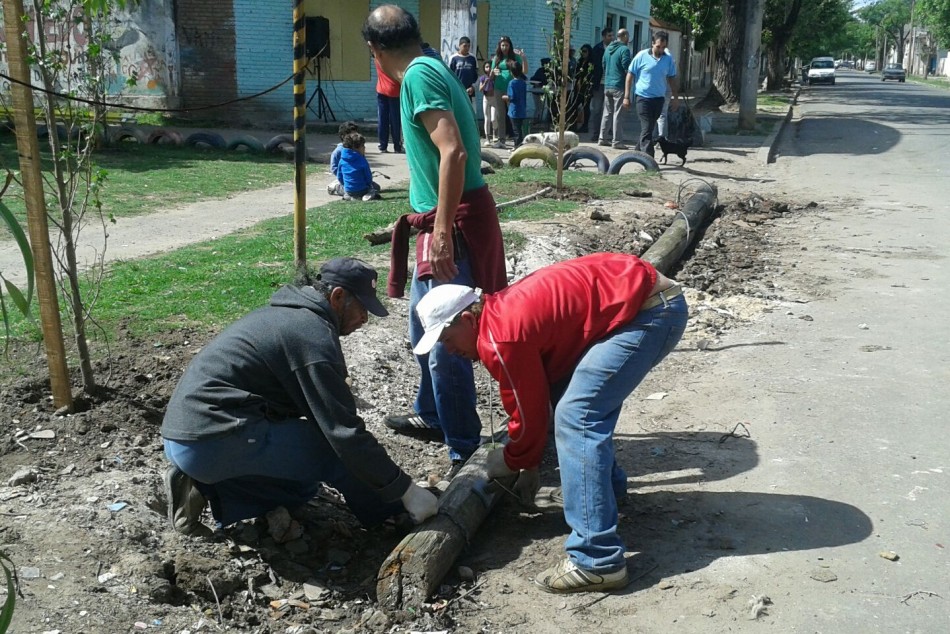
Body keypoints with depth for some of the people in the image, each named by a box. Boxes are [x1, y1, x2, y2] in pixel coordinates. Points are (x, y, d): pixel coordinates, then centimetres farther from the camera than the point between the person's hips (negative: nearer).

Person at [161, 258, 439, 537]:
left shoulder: (288, 313, 14)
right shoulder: (313, 334, -17)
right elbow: (344, 432, -20)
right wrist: (406, 490, -14)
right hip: (214, 442, -10)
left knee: (301, 484, 23)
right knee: (340, 451, -12)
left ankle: (201, 487, 11)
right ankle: (393, 515, 10)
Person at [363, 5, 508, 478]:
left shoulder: (419, 75, -14)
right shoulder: (430, 70, 16)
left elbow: (453, 153, -24)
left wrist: (443, 230, -26)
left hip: (454, 224, -11)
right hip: (443, 221, 11)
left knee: (446, 340, -6)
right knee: (423, 323, 23)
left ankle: (466, 450, 4)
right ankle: (430, 415, 40)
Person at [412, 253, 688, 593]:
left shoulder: (499, 337, -16)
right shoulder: (503, 312, 15)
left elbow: (529, 410, -6)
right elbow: (536, 396, 24)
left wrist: (512, 462, 13)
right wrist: (531, 465, 29)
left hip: (652, 311, -11)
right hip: (648, 295, 11)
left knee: (577, 415, -15)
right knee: (578, 398, 21)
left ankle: (597, 562, -15)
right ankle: (608, 484, 38)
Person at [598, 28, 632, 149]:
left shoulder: (608, 49, 12)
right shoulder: (624, 49, -11)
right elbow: (627, 68, -15)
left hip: (607, 85, 7)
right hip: (619, 86, -7)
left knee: (607, 113, 14)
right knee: (618, 114, -4)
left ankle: (602, 138, 16)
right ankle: (617, 141, -4)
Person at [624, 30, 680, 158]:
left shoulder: (668, 59, 4)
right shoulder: (642, 56, -6)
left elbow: (671, 79, 14)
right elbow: (630, 75, -1)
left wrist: (676, 98, 12)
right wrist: (626, 96, -4)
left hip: (659, 98, 4)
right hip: (643, 97, -4)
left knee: (649, 128, 13)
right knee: (646, 129, -9)